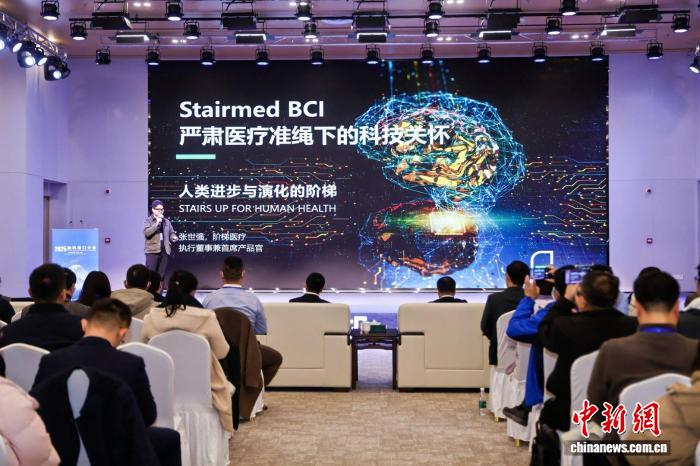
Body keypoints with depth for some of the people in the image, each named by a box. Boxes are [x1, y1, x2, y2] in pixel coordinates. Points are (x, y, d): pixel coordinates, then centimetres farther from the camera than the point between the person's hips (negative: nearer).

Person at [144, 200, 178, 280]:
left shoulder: (166, 221, 15)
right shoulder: (148, 220, 1)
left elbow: (171, 232, 19)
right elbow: (146, 232, -15)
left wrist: (174, 237, -4)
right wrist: (157, 223, -19)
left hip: (165, 251, 5)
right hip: (152, 251, -5)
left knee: (161, 275, 6)